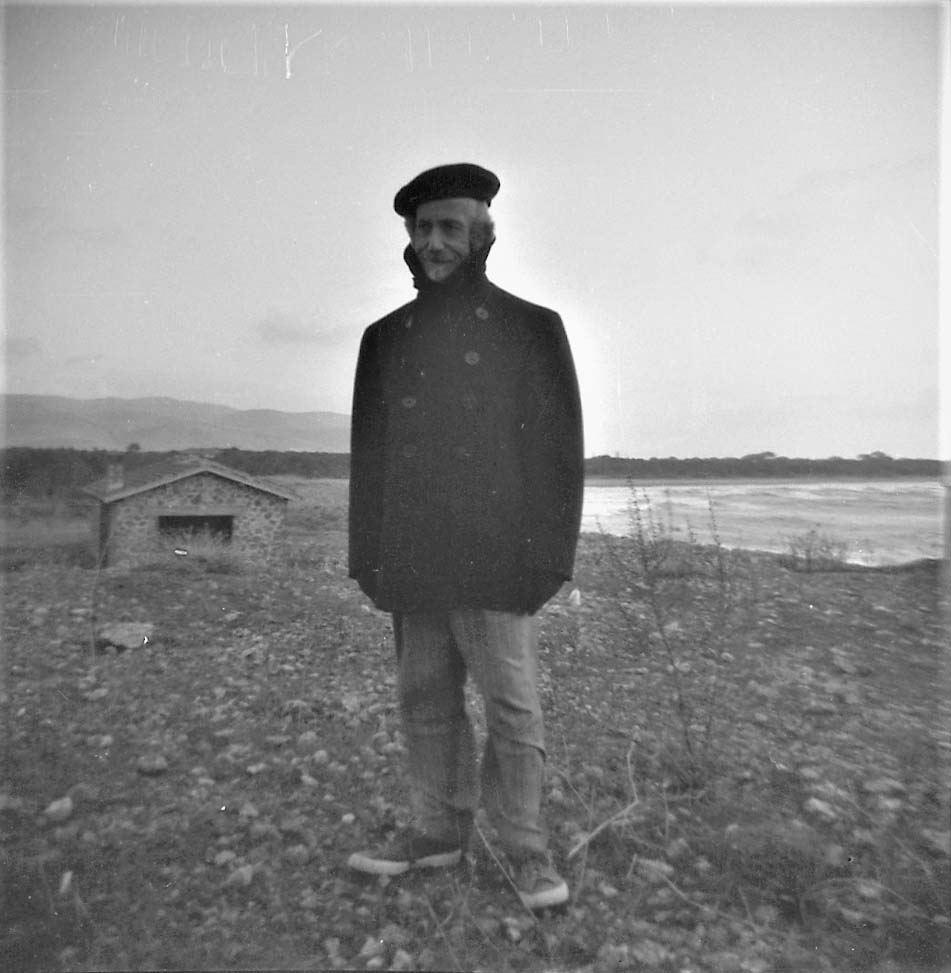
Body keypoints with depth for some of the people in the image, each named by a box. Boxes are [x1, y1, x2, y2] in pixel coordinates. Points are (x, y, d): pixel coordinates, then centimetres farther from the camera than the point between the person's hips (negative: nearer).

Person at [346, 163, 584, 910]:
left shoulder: (532, 329, -1)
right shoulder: (386, 337, 10)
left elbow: (558, 450, -4)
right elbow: (370, 451, 9)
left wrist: (547, 560, -9)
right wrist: (372, 558, 4)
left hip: (494, 559, -4)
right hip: (417, 563, 4)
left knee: (513, 705, 3)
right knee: (427, 701, 12)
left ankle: (525, 846, 21)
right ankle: (439, 831, 28)